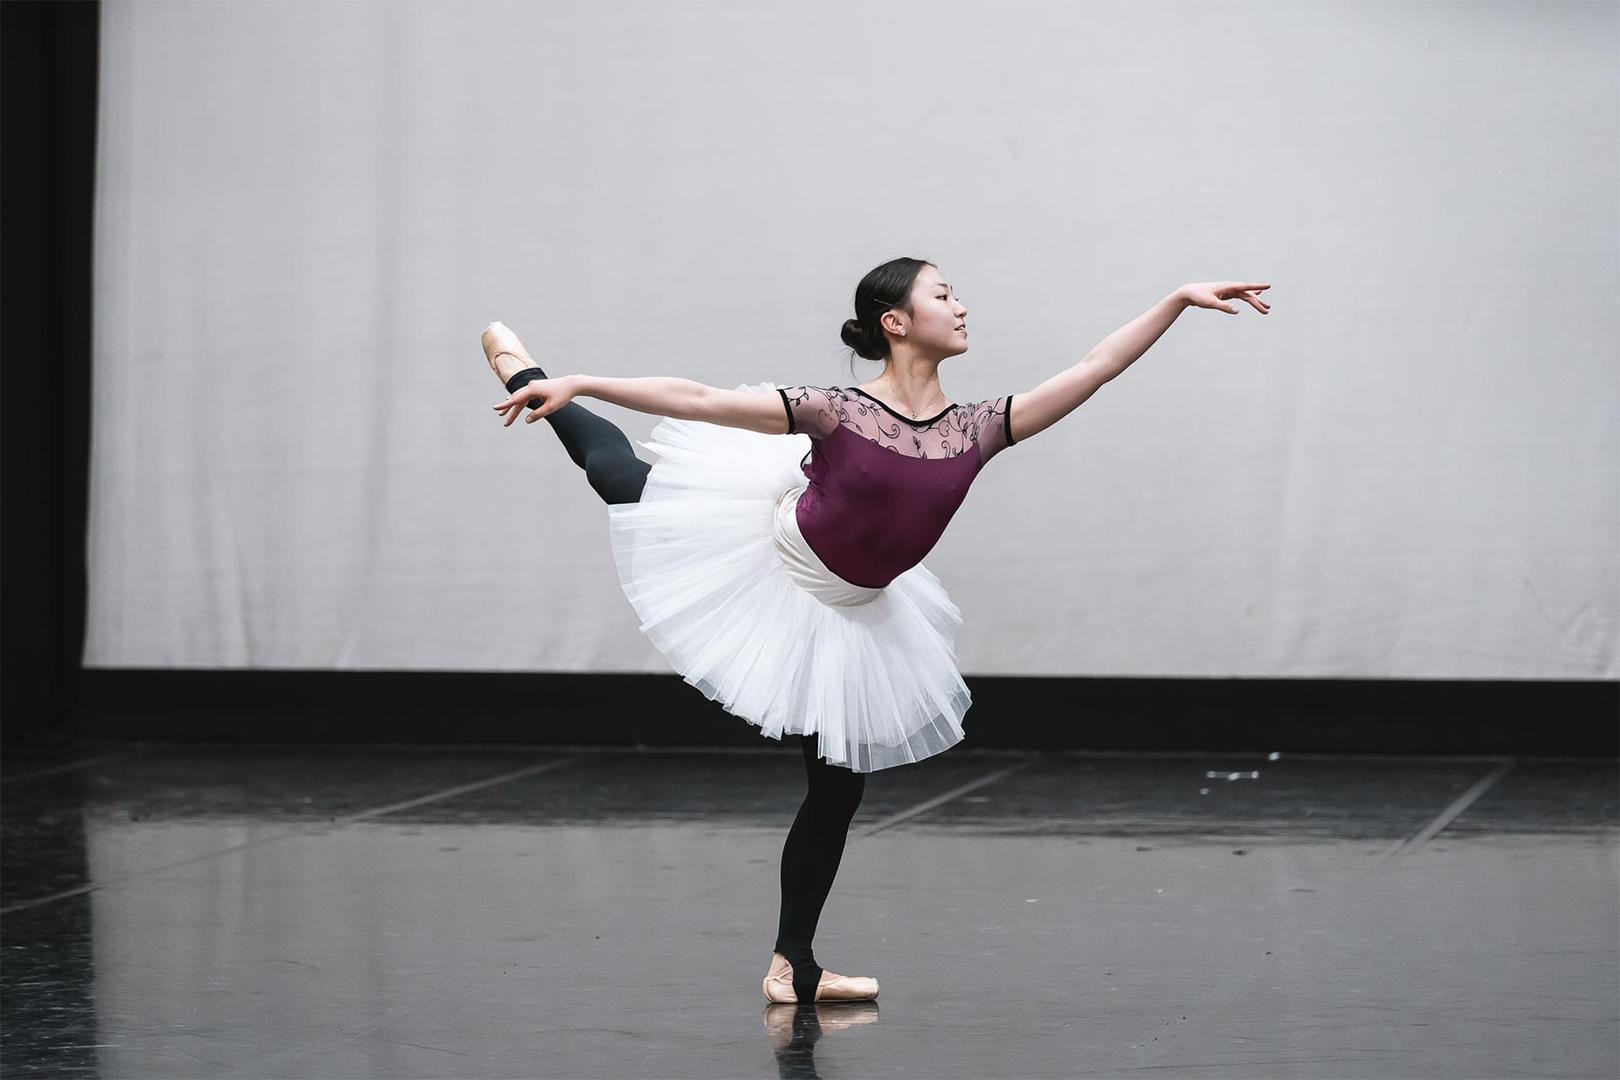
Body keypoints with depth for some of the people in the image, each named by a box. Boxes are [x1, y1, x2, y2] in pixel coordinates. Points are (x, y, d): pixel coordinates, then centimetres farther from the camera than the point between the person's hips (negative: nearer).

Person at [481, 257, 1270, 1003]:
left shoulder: (974, 429, -12)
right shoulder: (838, 412, -24)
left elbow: (1094, 369, -11)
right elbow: (697, 401, -26)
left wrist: (1180, 301, -16)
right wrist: (576, 384, -32)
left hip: (846, 615, 4)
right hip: (763, 561, -4)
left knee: (839, 787, 8)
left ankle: (793, 966, 23)